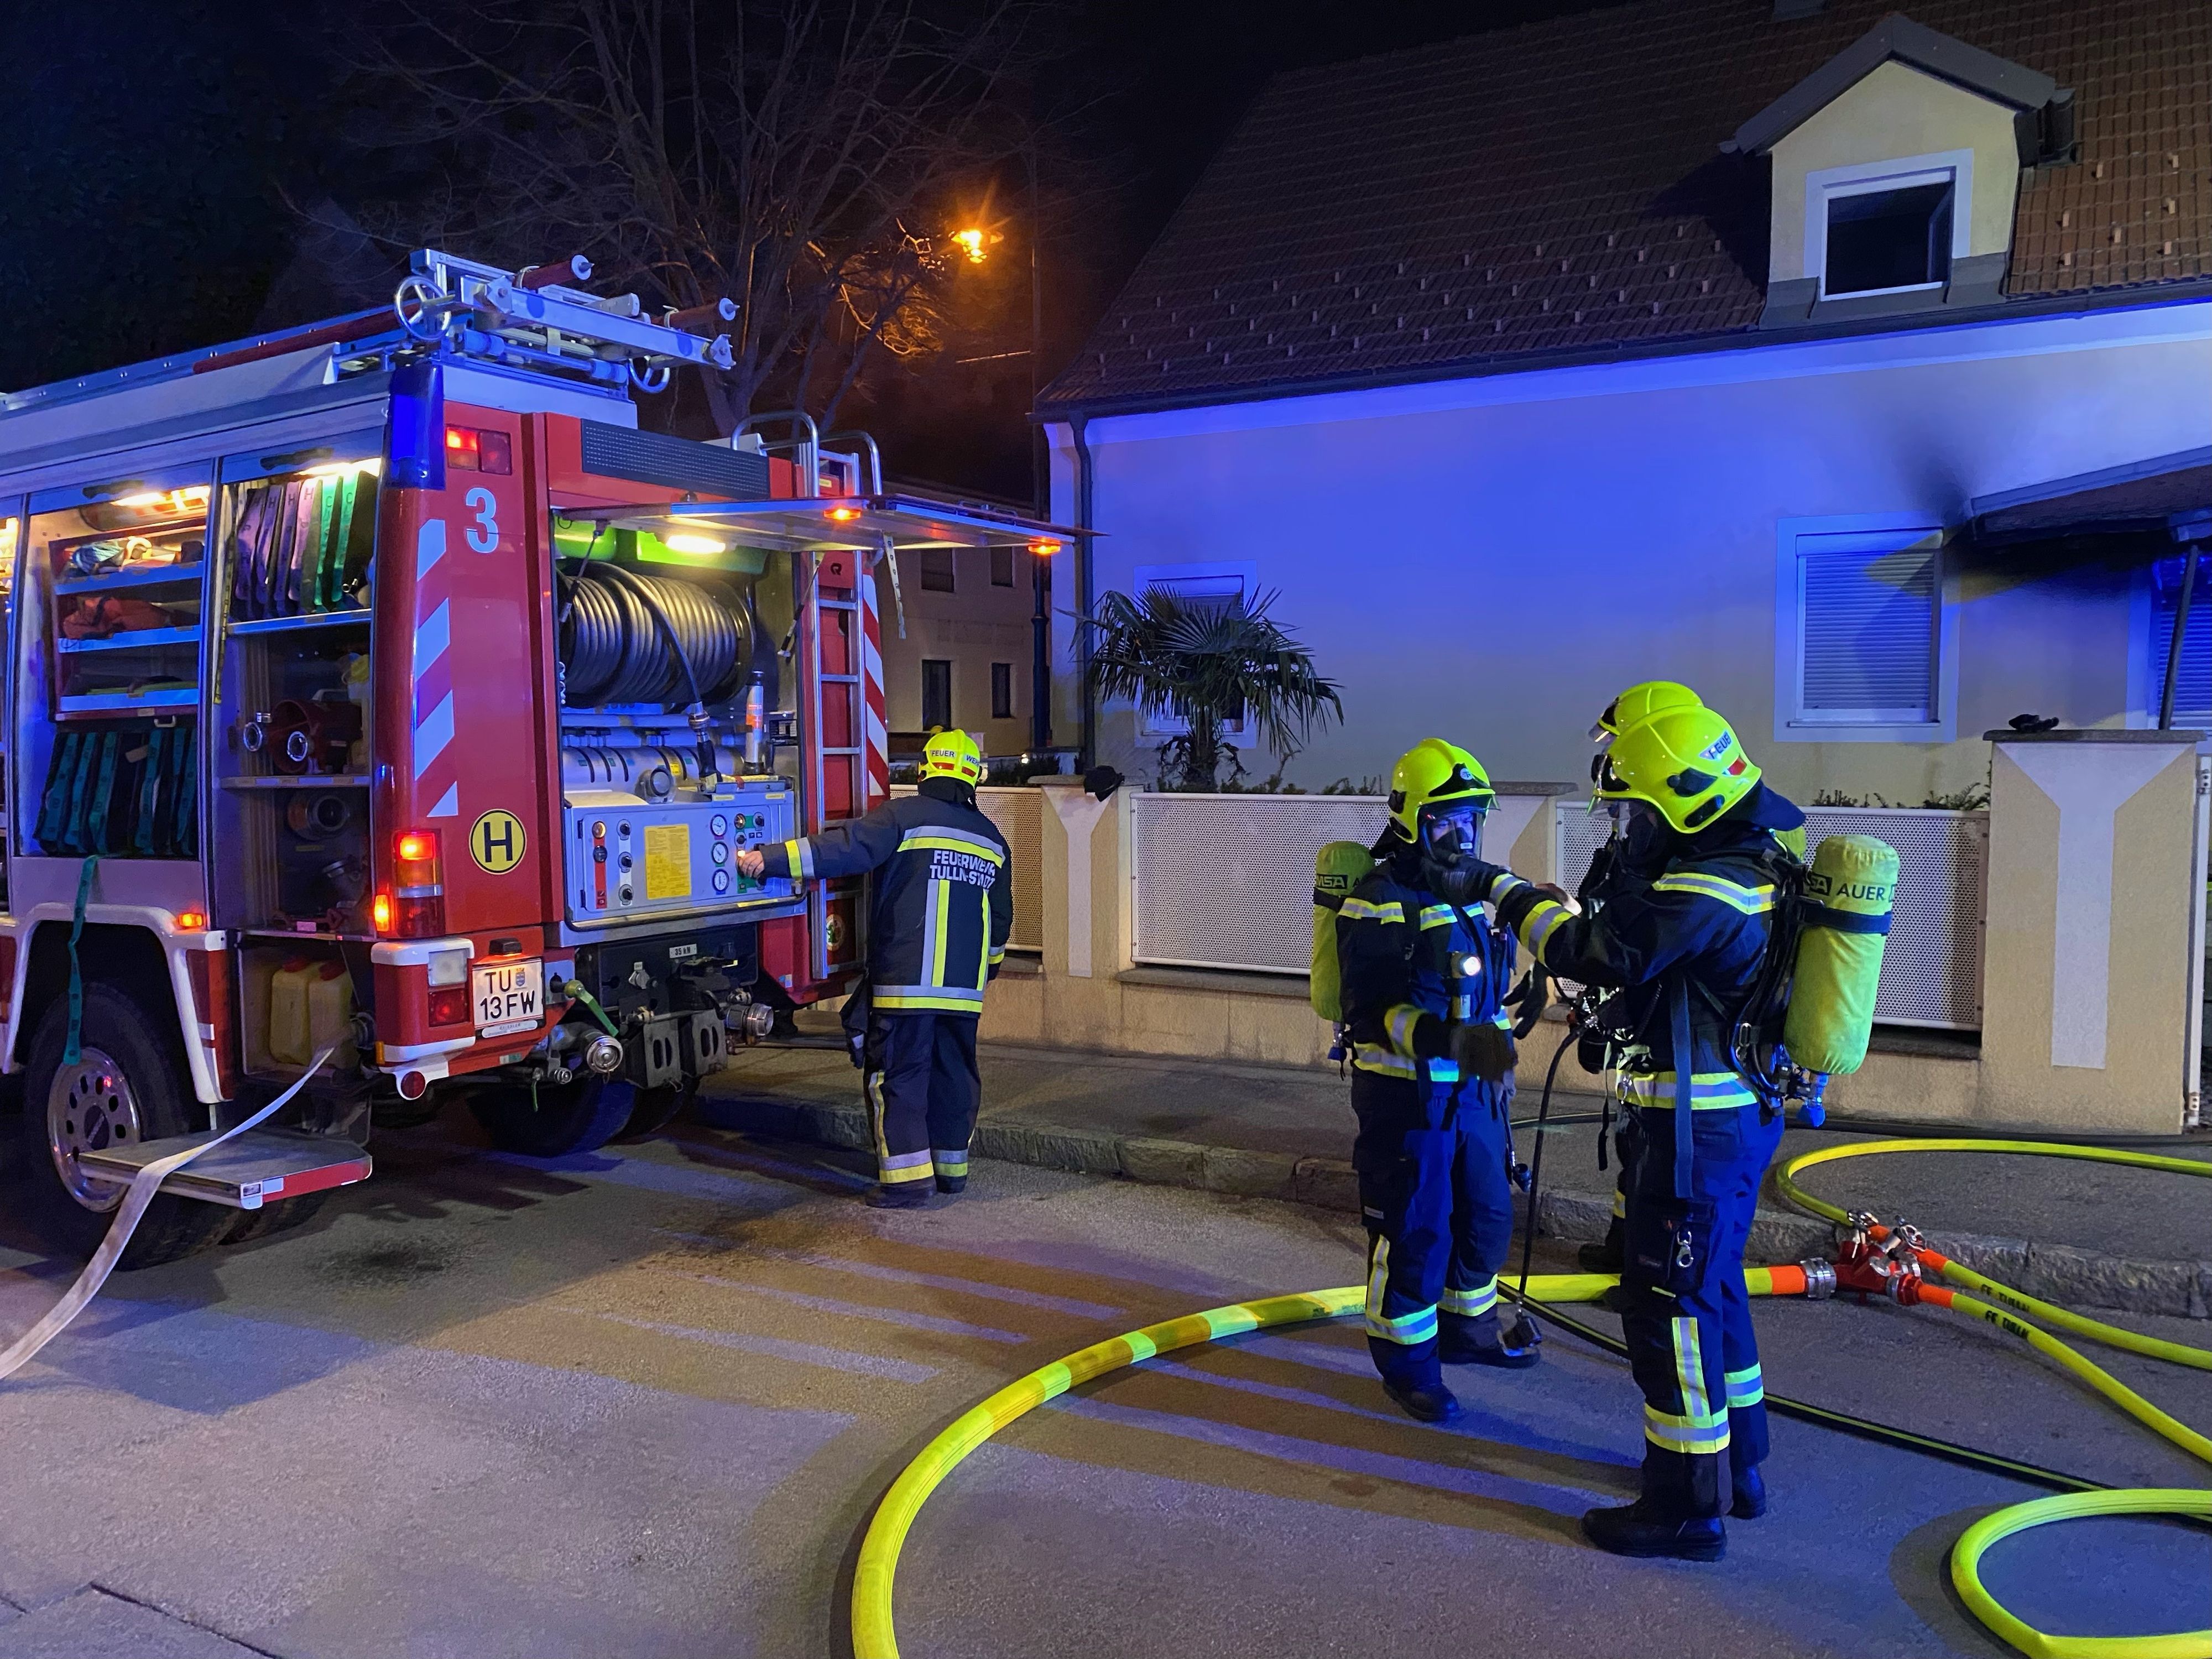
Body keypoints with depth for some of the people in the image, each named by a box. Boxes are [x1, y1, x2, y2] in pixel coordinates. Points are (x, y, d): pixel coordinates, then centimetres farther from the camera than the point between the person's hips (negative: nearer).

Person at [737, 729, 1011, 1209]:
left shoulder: (905, 815, -4)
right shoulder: (992, 838, 15)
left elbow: (846, 848, -16)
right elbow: (1001, 919, 22)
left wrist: (772, 859, -16)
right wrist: (988, 966, 36)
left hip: (907, 979, -6)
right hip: (964, 987, 6)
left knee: (898, 1075, -1)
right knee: (954, 1073, 16)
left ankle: (907, 1178, -4)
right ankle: (953, 1165, 25)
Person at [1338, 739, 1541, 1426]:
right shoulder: (1379, 902, -16)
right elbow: (1372, 1011, -23)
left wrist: (1498, 1048, 22)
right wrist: (1448, 1039, -34)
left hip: (1468, 1089, 9)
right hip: (1407, 1093, -8)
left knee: (1486, 1216, 19)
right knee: (1414, 1232, 1)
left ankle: (1464, 1329, 39)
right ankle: (1406, 1362, 18)